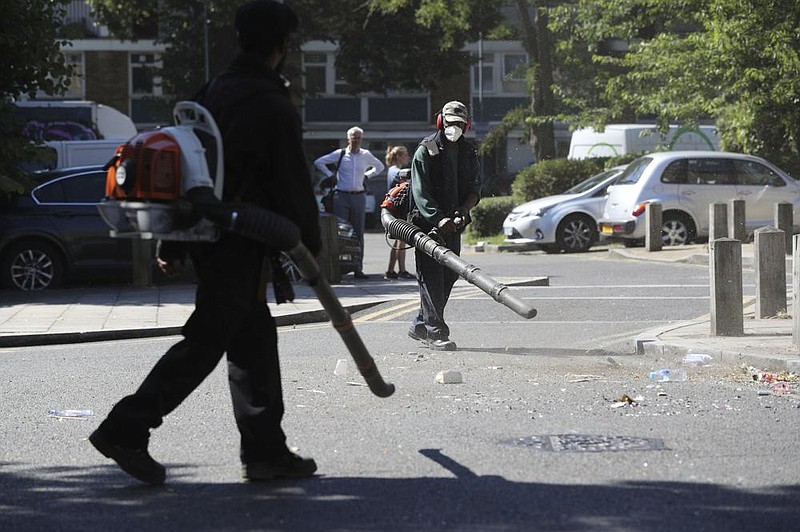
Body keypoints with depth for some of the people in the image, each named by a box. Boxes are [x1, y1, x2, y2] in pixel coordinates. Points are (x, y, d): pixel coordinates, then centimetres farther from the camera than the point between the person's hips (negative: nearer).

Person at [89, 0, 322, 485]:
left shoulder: (213, 93, 12)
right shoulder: (275, 109, -14)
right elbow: (294, 187, -11)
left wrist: (172, 244, 19)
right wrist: (311, 244, 2)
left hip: (207, 238, 9)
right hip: (243, 245, -9)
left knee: (256, 340, 13)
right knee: (206, 341, -5)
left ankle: (265, 450, 17)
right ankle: (126, 430, -5)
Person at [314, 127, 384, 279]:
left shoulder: (366, 155, 9)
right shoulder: (340, 154, 2)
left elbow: (380, 166, 27)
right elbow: (319, 162, 8)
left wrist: (367, 175, 13)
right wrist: (330, 175, 3)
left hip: (359, 197, 3)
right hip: (341, 196, -3)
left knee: (358, 233, 4)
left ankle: (358, 269, 7)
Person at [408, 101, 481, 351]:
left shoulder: (468, 152, 12)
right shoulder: (426, 150, -6)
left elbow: (475, 188, 8)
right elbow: (420, 192, -13)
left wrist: (463, 212, -12)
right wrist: (439, 219, -25)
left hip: (454, 224, 6)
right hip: (427, 222, -6)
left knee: (449, 273, 8)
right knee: (431, 274, -9)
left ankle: (420, 325, 19)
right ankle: (436, 331, -12)